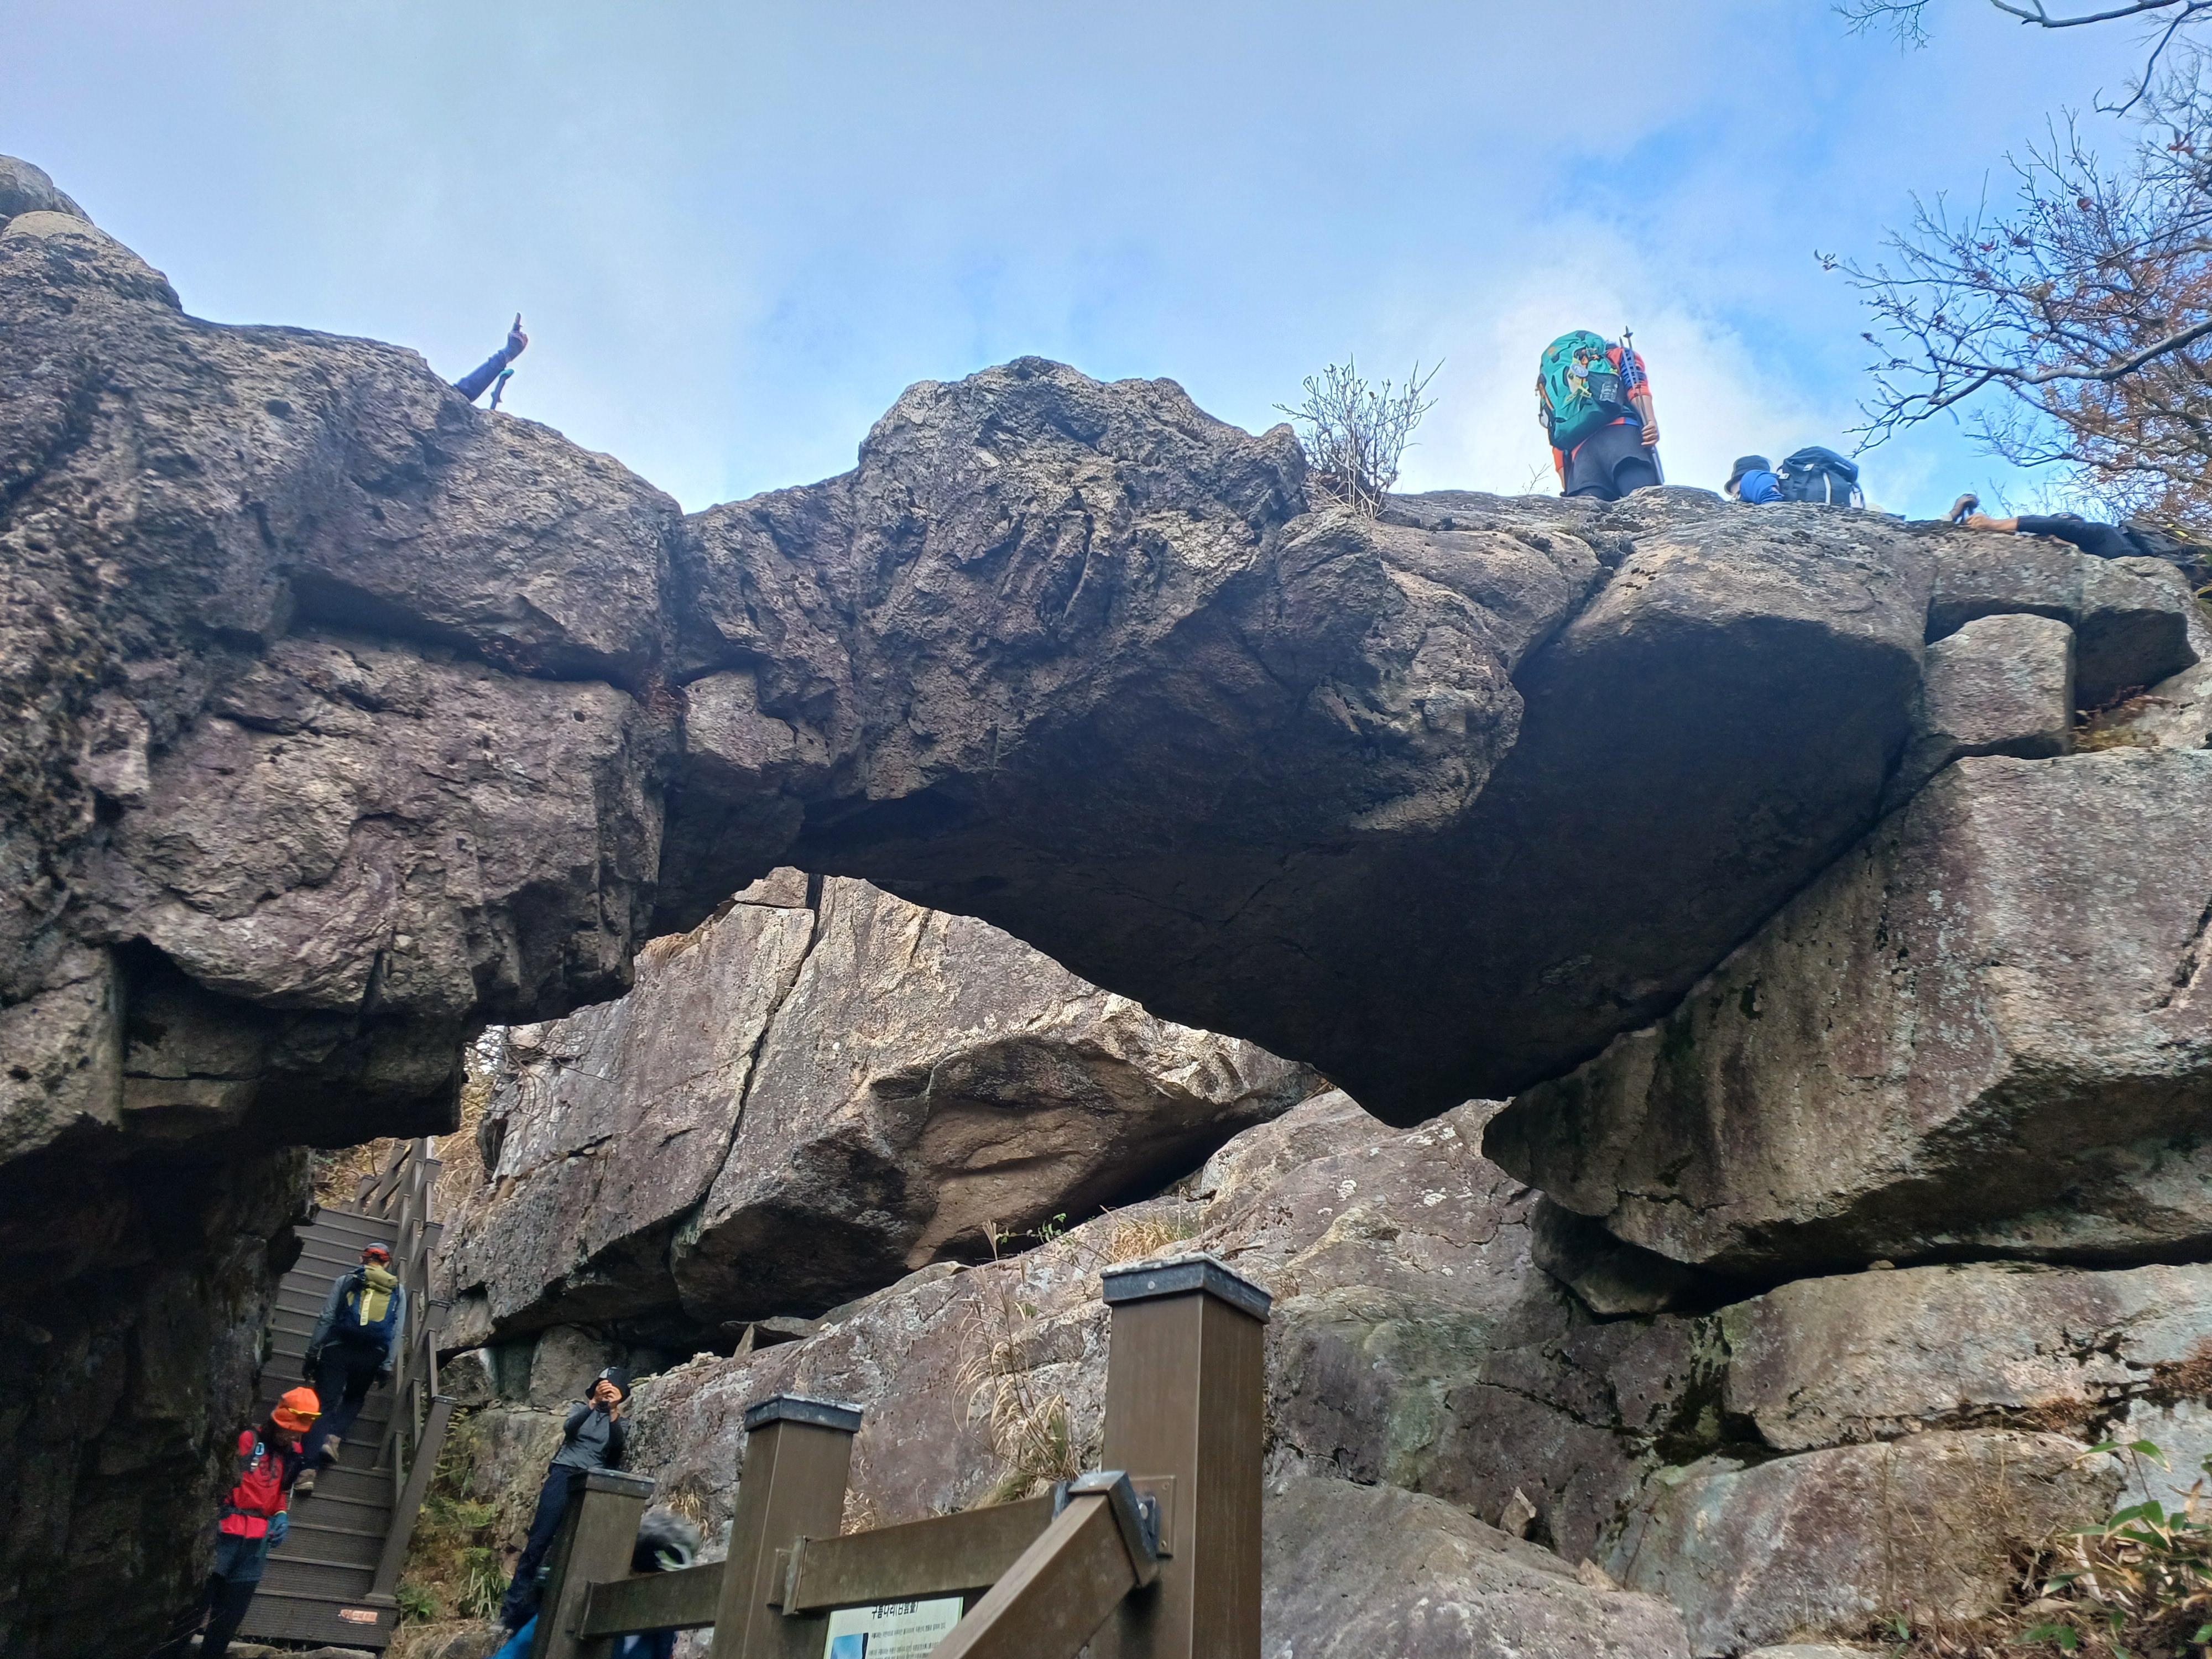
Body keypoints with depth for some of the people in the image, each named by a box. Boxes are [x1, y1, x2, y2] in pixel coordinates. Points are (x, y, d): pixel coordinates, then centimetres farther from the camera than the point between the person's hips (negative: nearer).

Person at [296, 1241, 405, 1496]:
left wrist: (312, 1352, 4)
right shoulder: (398, 1291, 12)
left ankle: (310, 1468, -16)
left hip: (338, 1350, -1)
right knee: (353, 1400, 25)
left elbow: (326, 1319, 1)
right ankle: (335, 1436, -3)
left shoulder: (346, 1281, 9)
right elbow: (397, 1332, 4)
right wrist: (387, 1366, 5)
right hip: (372, 1357, 1)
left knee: (325, 1405, -1)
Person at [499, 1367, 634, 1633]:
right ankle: (515, 1604, -10)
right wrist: (594, 1402, -20)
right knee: (539, 1540, -11)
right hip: (564, 1475, -1)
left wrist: (614, 1411, -21)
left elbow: (617, 1443, -7)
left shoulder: (621, 1423, 16)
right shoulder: (581, 1408, 15)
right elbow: (569, 1428, -7)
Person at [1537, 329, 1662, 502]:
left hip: (1579, 450, 3)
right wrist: (1651, 422, -8)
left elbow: (1558, 441, 25)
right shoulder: (1618, 355, 32)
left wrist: (1567, 488, 16)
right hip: (1620, 431, -3)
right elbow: (1636, 386, 7)